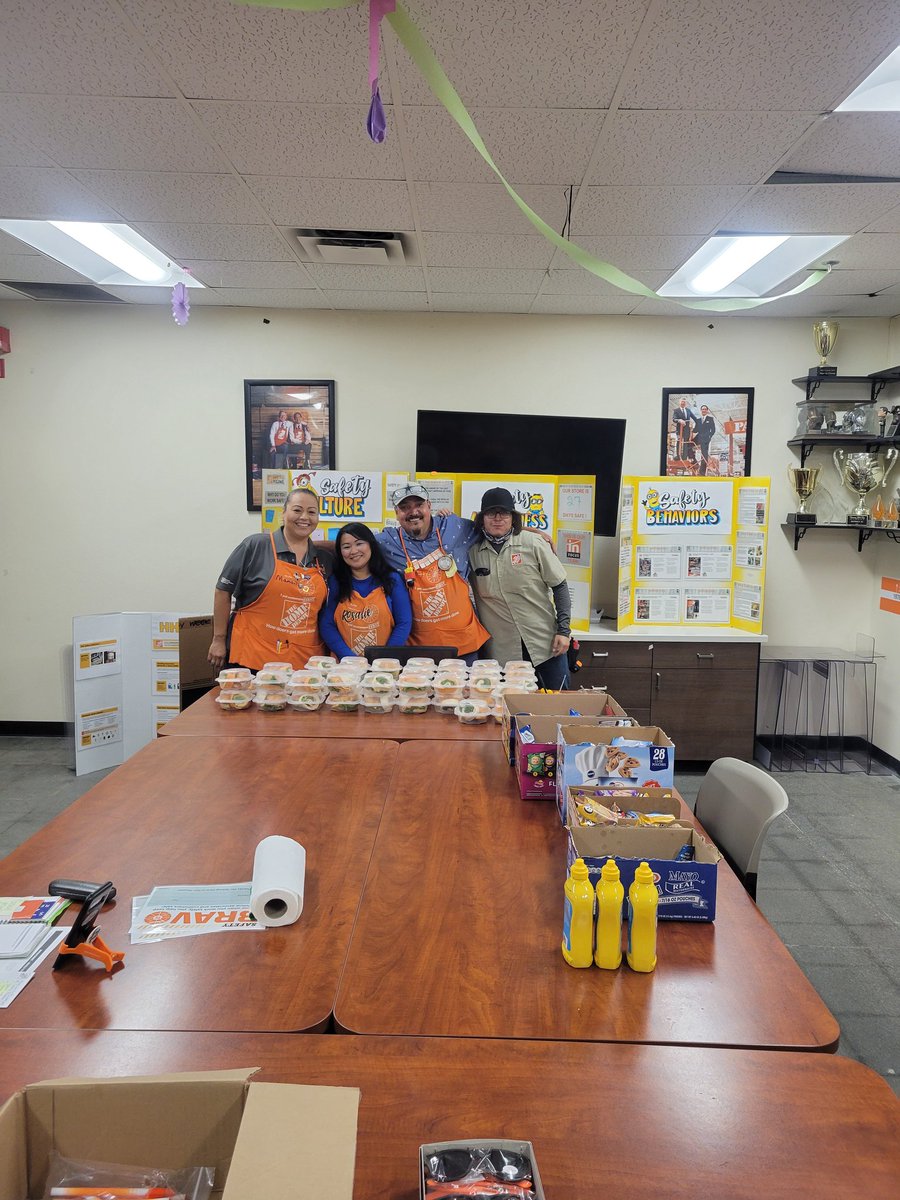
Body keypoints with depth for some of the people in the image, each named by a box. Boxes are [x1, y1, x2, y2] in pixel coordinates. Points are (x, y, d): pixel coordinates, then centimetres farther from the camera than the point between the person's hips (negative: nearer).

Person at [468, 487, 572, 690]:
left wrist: (563, 630, -4)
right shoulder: (473, 552, 2)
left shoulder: (534, 546, -2)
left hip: (546, 643, -1)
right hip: (503, 651, 1)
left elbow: (559, 587, 2)